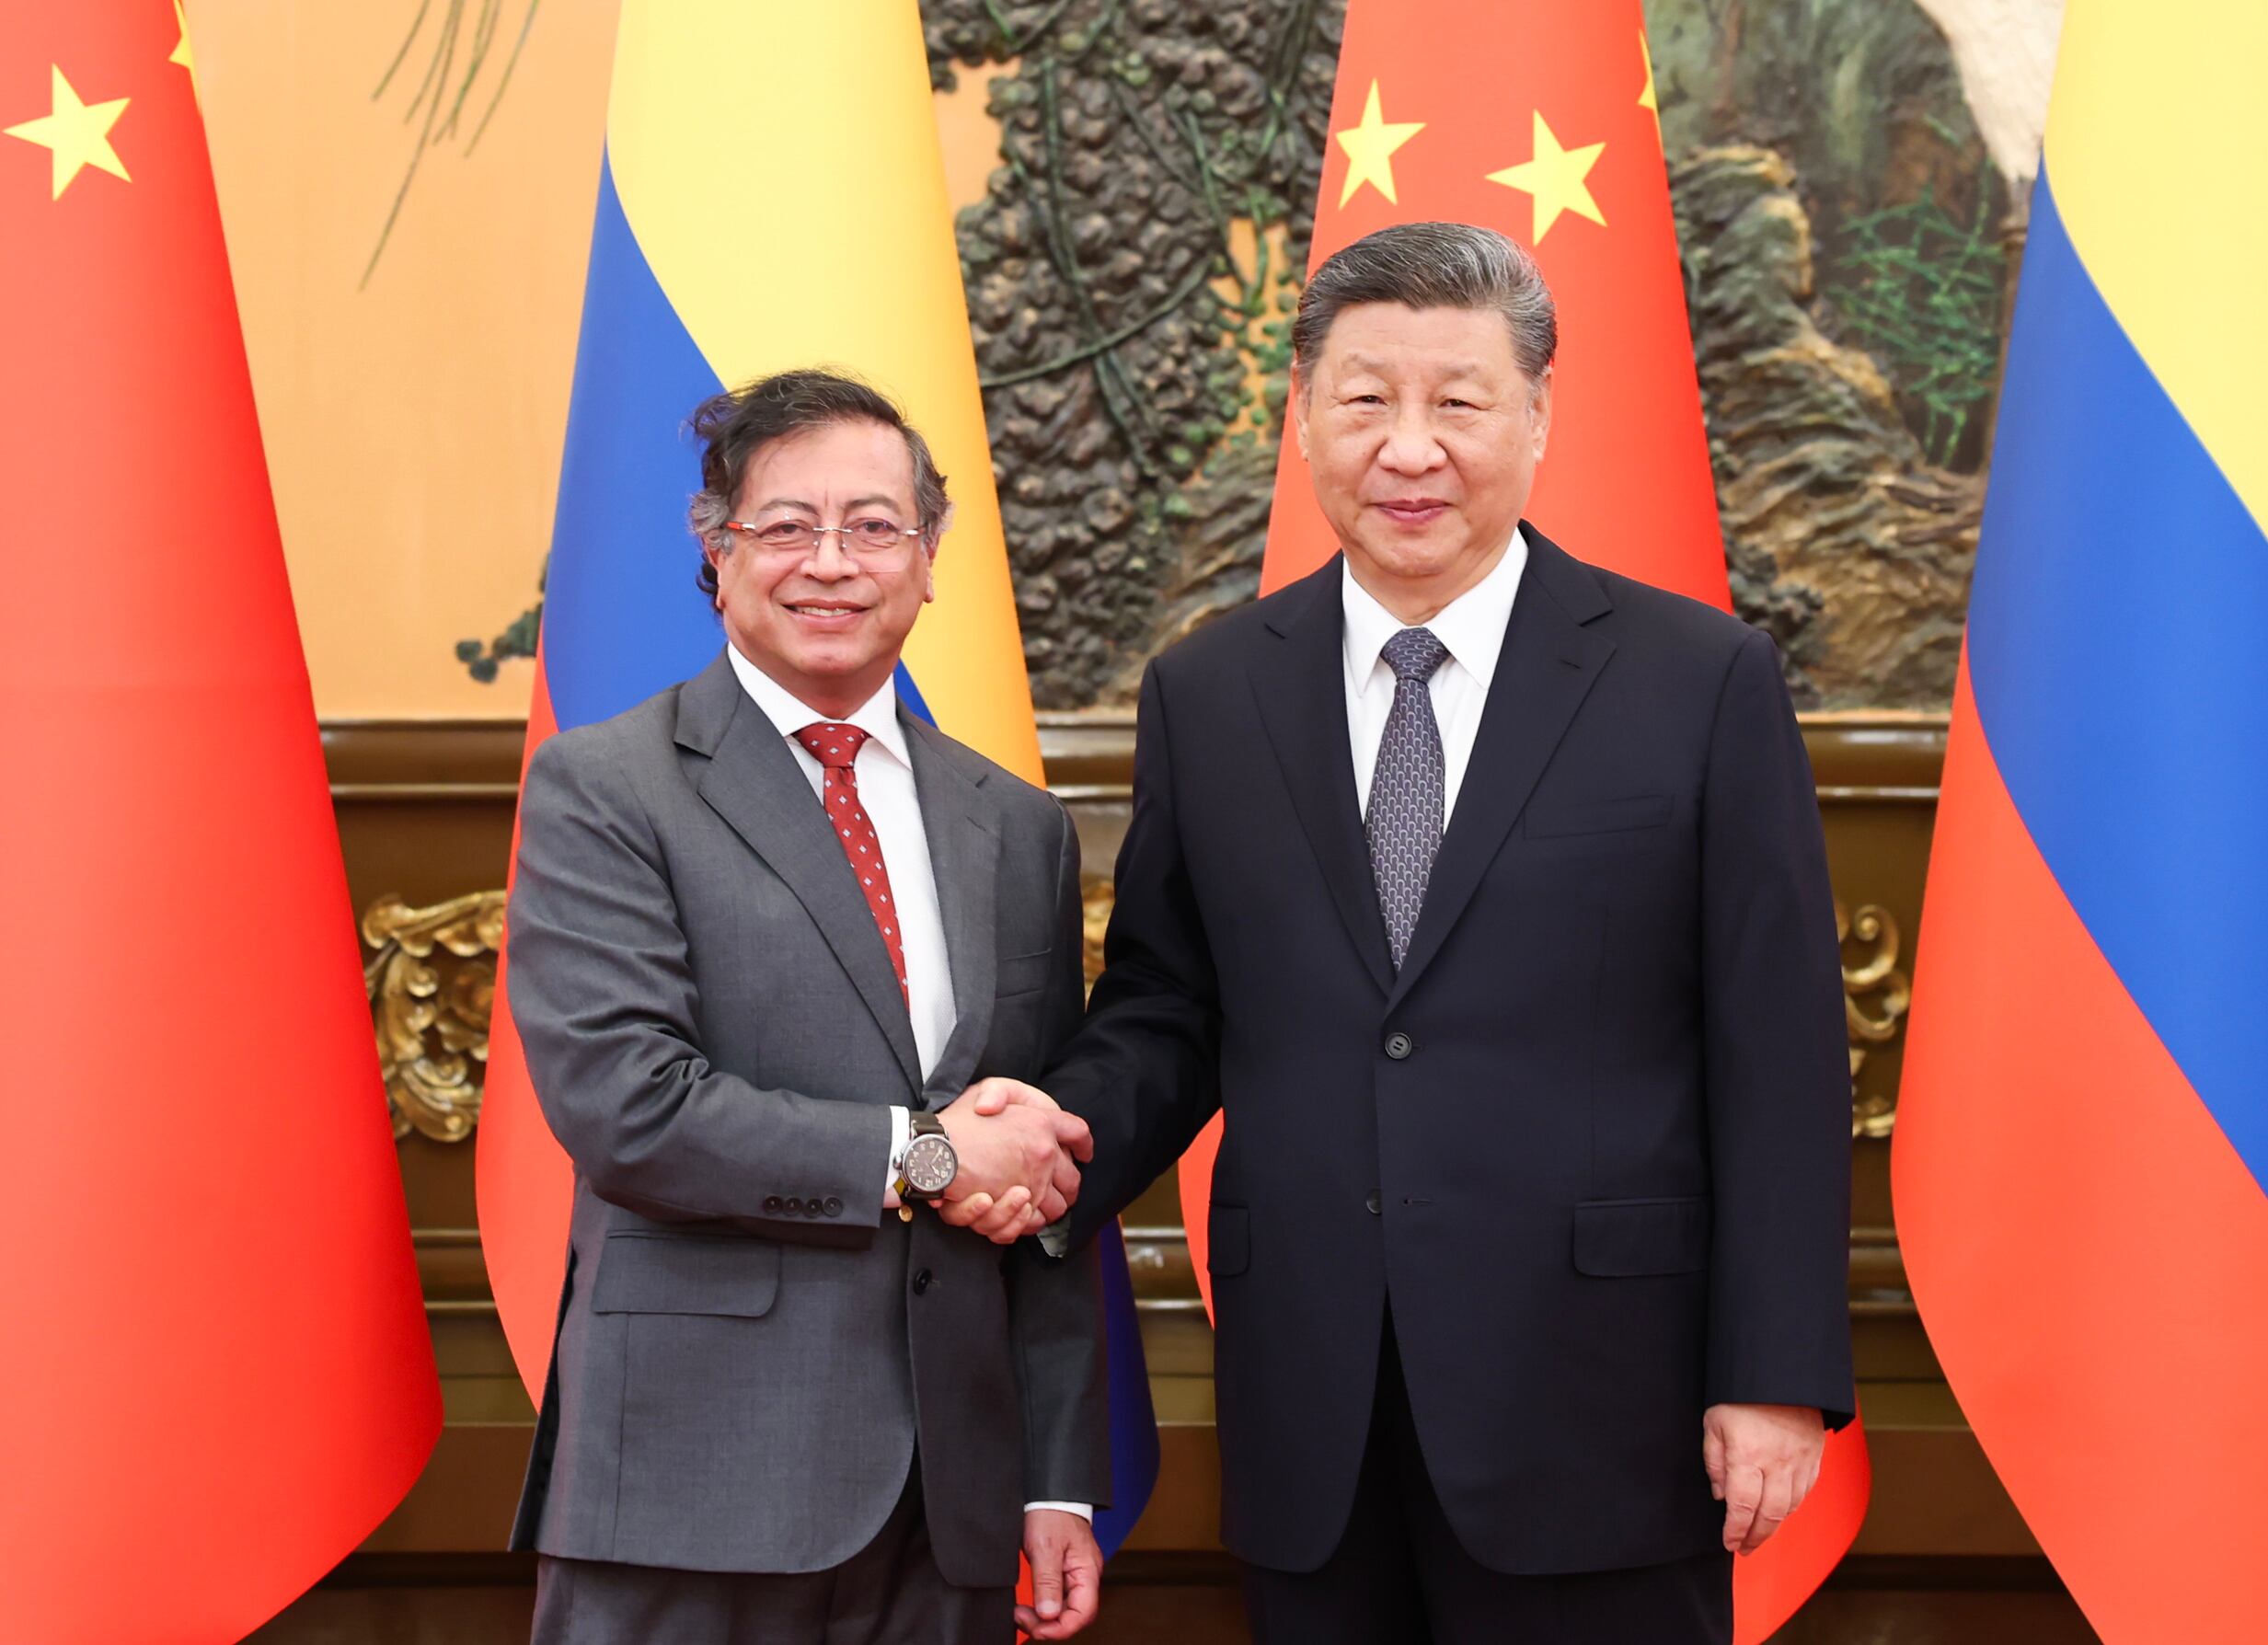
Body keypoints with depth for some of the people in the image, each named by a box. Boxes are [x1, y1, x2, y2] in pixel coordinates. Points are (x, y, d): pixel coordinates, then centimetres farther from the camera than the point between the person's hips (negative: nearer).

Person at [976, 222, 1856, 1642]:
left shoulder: (1706, 683, -2)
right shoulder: (1203, 696, 7)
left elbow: (1779, 1058, -3)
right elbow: (1165, 1009, 12)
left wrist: (1778, 1376, -7)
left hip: (1589, 1418, -2)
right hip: (1308, 1432, 3)